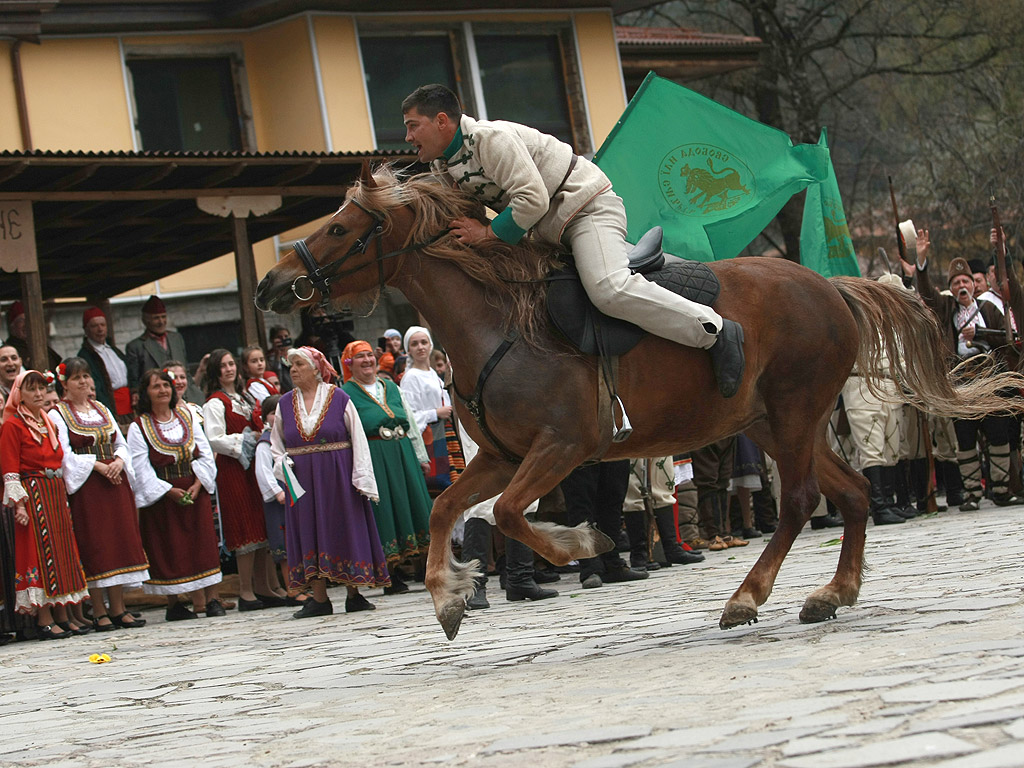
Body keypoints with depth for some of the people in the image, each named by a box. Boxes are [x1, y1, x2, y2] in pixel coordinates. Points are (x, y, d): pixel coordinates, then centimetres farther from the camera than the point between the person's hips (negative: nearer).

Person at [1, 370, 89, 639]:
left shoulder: (48, 422, 16)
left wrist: (64, 497, 16)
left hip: (56, 495, 8)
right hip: (32, 495, -8)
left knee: (59, 552, 6)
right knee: (41, 552, -9)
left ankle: (49, 615, 11)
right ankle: (44, 621, -7)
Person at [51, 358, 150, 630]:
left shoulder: (102, 410, 16)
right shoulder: (58, 414, -2)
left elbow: (121, 444, 14)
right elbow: (65, 454, -11)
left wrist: (119, 462, -7)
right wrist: (97, 465, -18)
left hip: (114, 483, 6)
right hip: (85, 486, -6)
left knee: (120, 542, 2)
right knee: (94, 546, -7)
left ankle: (118, 609, 6)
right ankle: (99, 611, -3)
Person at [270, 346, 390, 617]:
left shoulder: (339, 398, -3)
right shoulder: (285, 403, 8)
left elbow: (358, 439, -3)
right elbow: (276, 442, 18)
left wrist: (362, 479, -9)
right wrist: (283, 465, -2)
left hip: (338, 477, -3)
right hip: (302, 480, 3)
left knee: (345, 532, -1)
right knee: (310, 534, 1)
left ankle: (353, 595, 7)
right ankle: (319, 599, 5)